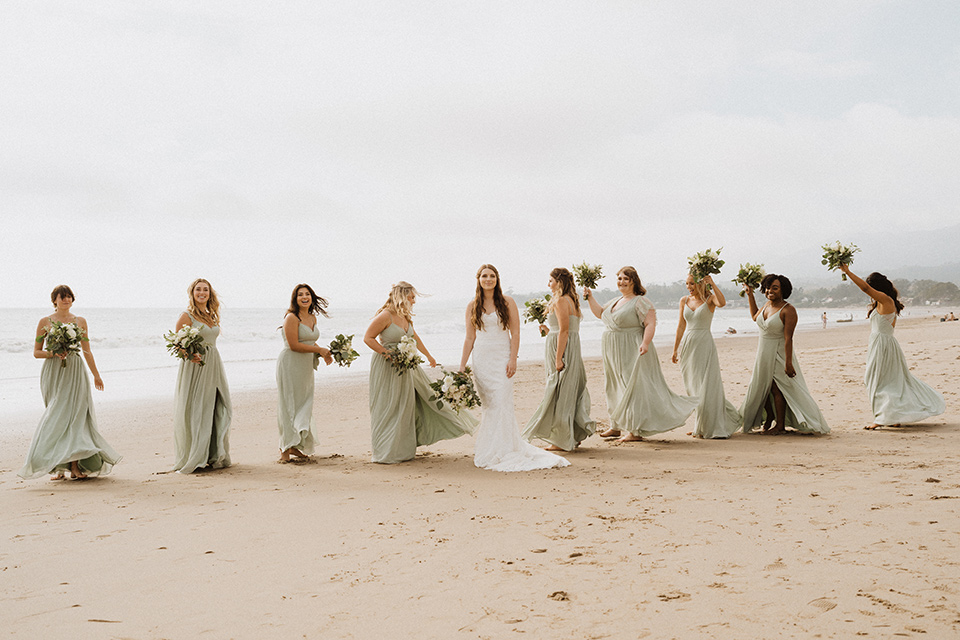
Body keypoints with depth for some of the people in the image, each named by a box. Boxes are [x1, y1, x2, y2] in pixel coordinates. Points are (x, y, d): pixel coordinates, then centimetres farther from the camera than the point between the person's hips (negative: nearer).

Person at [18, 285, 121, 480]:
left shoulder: (80, 322, 9)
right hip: (53, 374, -1)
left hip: (75, 372, 1)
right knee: (57, 417, -3)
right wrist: (53, 353, -13)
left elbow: (87, 351, 16)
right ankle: (58, 467, 2)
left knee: (74, 415, -6)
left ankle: (74, 466, -5)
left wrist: (96, 375, 18)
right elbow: (36, 352, 6)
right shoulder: (45, 322, 5)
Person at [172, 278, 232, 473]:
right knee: (195, 411, -4)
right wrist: (190, 355, -26)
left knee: (218, 410, 7)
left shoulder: (212, 316, 14)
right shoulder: (187, 316, -5)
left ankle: (214, 456, 16)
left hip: (214, 366, 7)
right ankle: (195, 458, 3)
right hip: (195, 367, -7)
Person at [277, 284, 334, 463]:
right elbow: (294, 345, -19)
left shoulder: (312, 317, 12)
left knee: (304, 405, 8)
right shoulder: (292, 317, -13)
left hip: (306, 365, 8)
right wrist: (319, 349, -14)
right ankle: (287, 448, 3)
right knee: (290, 405, -4)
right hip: (290, 363, -8)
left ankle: (294, 446, 16)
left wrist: (323, 354, 4)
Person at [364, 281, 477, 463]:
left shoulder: (406, 316, 6)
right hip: (387, 367, -9)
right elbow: (368, 338, -16)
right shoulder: (385, 316, -18)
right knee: (388, 408, -2)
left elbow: (414, 337, 23)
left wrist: (428, 356, 34)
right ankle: (385, 453, 10)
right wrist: (388, 354, -22)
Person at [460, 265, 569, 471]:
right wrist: (462, 365, 5)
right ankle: (486, 449, 10)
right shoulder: (473, 306, 8)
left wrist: (513, 359, -10)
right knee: (486, 405, 2)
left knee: (501, 404, -8)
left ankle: (502, 450, -2)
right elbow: (469, 338, 9)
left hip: (502, 359, -2)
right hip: (481, 359, 2)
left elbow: (515, 333, -1)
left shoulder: (507, 303, 1)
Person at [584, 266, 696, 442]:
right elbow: (600, 313, 29)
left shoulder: (640, 301, -10)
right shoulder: (615, 301, 16)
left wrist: (645, 342, -32)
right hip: (614, 354, 9)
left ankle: (635, 430, -6)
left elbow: (651, 324, -18)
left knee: (633, 387, -9)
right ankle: (617, 427, 24)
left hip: (633, 353, -9)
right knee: (616, 388, 14)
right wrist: (590, 298, 18)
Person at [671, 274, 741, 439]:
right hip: (687, 345, 5)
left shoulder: (710, 298, -3)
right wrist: (675, 349, 15)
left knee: (706, 387, -6)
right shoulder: (684, 300, 11)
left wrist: (712, 283, -21)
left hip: (704, 345, -5)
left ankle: (707, 427, 3)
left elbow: (722, 303, -27)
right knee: (692, 388, 9)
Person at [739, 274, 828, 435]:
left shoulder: (788, 310, -18)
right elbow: (755, 317, 27)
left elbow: (788, 338, -22)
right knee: (762, 387, 12)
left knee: (776, 388, -5)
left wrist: (788, 363, -26)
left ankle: (780, 425, 6)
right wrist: (750, 294, 24)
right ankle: (769, 418, 32)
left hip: (778, 354, -7)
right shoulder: (767, 304, 5)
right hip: (763, 353, 7)